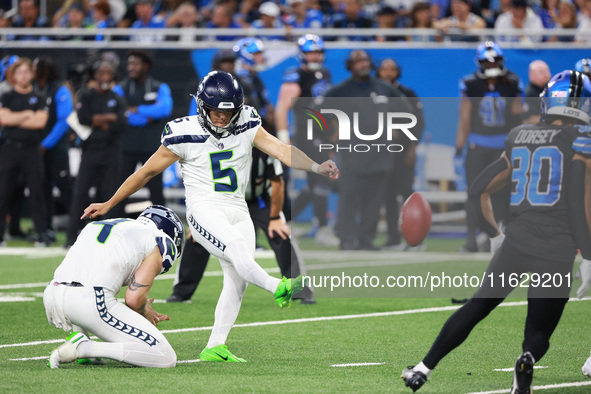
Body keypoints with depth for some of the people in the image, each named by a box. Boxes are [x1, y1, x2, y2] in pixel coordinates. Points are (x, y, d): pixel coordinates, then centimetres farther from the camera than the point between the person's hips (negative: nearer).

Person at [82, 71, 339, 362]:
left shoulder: (247, 127, 3)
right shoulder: (184, 135, -6)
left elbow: (281, 150, -7)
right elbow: (148, 171, 3)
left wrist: (317, 167, -25)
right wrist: (109, 204, 8)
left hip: (238, 212, 5)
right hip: (204, 209, -5)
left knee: (237, 278, -5)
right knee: (237, 247, -31)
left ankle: (215, 347, 0)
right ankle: (277, 288, -54)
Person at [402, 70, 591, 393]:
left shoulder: (518, 139, 11)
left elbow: (478, 191, 18)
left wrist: (495, 236, 28)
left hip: (516, 242, 4)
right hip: (557, 253, -4)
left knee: (477, 306, 23)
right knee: (539, 333, 9)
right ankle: (528, 360, -26)